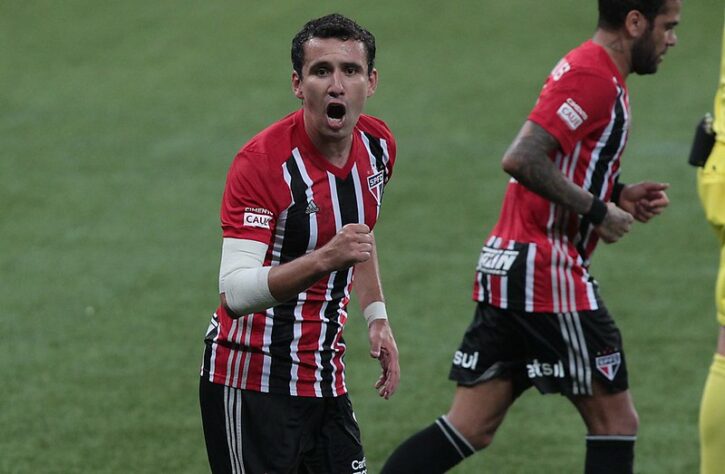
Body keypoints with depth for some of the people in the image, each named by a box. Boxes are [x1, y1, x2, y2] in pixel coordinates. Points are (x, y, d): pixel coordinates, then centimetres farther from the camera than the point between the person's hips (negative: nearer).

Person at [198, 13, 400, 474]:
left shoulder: (378, 145, 3)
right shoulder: (261, 161, -21)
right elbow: (236, 291, -30)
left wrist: (377, 318, 16)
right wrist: (323, 260, -41)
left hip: (325, 379, 7)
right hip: (252, 381, -7)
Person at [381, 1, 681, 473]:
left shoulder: (587, 71, 17)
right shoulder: (594, 78, -15)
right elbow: (522, 160, -25)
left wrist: (618, 193, 12)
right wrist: (597, 209, -18)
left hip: (507, 267, 10)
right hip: (546, 274, -10)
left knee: (470, 430, 6)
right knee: (616, 421, 0)